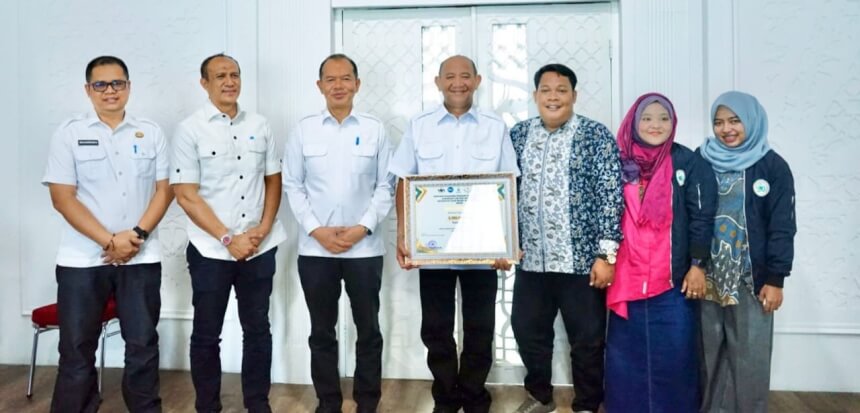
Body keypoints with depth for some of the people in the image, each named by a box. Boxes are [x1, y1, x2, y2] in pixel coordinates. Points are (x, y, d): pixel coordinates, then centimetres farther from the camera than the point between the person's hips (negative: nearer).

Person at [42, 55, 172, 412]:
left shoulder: (151, 133, 6)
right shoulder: (69, 134, 0)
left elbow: (165, 189, 3)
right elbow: (62, 198, -6)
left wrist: (137, 234, -12)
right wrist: (110, 241, -14)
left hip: (141, 258, 1)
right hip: (82, 260, -1)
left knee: (143, 344, 8)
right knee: (77, 349, 7)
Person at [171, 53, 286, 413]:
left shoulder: (260, 126, 6)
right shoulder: (190, 130, -5)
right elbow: (185, 195, -9)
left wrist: (264, 228, -5)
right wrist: (228, 238, -14)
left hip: (260, 248, 3)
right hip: (211, 251, -3)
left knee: (258, 329, 12)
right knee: (207, 334, 9)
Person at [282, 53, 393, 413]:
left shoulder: (375, 130, 3)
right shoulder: (303, 130, 4)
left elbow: (386, 186, 1)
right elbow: (292, 185, 3)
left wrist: (363, 227, -10)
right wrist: (317, 230, -8)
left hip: (365, 247, 0)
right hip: (315, 249, 1)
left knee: (368, 329, 9)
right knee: (322, 331, 11)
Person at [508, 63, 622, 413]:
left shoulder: (596, 136, -4)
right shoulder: (519, 134, 9)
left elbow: (611, 197, -9)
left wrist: (606, 254, -14)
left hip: (580, 259, -4)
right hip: (531, 259, 4)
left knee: (587, 339, 8)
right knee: (527, 330, 15)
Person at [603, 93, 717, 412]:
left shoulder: (689, 163, 0)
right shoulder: (621, 163, 6)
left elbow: (702, 218, -2)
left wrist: (697, 265, -8)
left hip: (674, 279, -2)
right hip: (626, 279, 2)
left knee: (673, 355, 4)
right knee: (626, 355, 9)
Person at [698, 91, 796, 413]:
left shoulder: (773, 166, -1)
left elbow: (782, 228, -3)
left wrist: (775, 278, -8)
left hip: (751, 281, -2)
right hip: (706, 278, 2)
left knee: (749, 360, 3)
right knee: (708, 356, 11)